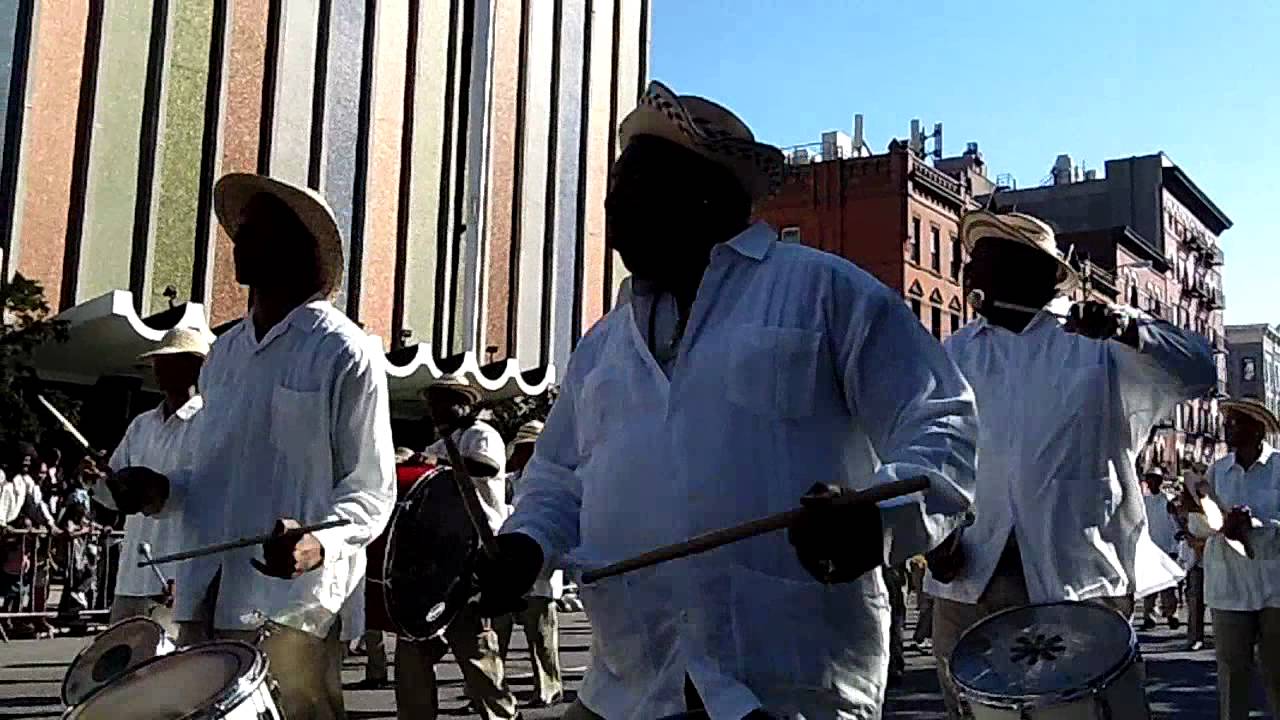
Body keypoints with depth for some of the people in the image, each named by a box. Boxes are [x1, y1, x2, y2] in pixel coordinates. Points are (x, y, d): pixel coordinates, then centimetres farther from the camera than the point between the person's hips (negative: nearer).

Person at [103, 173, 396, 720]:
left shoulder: (344, 352, -6)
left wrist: (320, 542, -26)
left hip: (301, 596, -6)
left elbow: (371, 490, -7)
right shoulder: (225, 353, 16)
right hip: (210, 590, 6)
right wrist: (164, 492, 5)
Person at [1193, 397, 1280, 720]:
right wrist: (1223, 525, -14)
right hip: (1229, 588, 3)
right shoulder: (1217, 471, 7)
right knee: (1232, 669, 8)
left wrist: (1251, 525, -23)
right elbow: (1200, 525, 7)